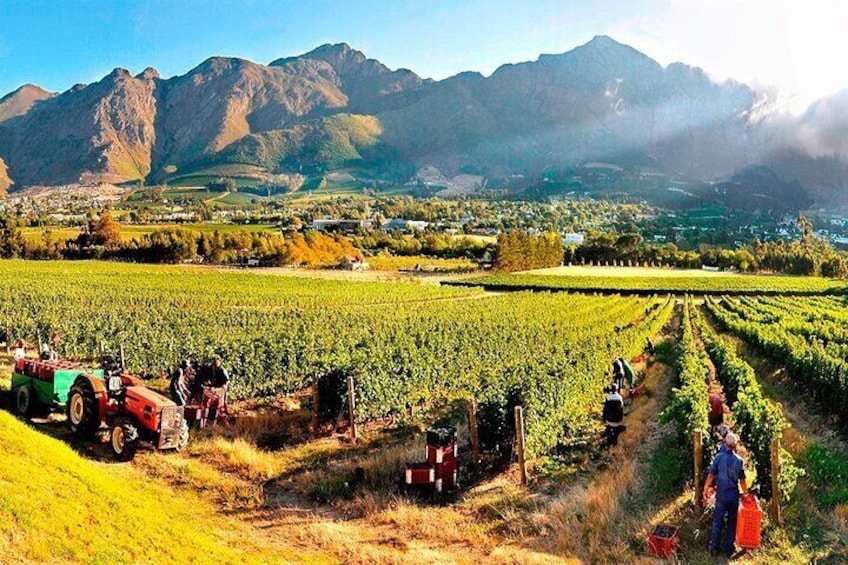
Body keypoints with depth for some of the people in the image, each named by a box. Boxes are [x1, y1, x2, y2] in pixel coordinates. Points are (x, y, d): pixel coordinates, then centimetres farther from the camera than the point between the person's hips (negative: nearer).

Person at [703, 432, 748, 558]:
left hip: (721, 495, -1)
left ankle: (714, 549, 14)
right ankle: (729, 549, 19)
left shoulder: (718, 457, -10)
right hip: (734, 495, 1)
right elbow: (742, 480, -2)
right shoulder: (739, 460, -6)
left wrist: (705, 490, -1)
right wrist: (745, 492, 14)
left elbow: (711, 476, -10)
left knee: (717, 522, 9)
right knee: (732, 523, 13)